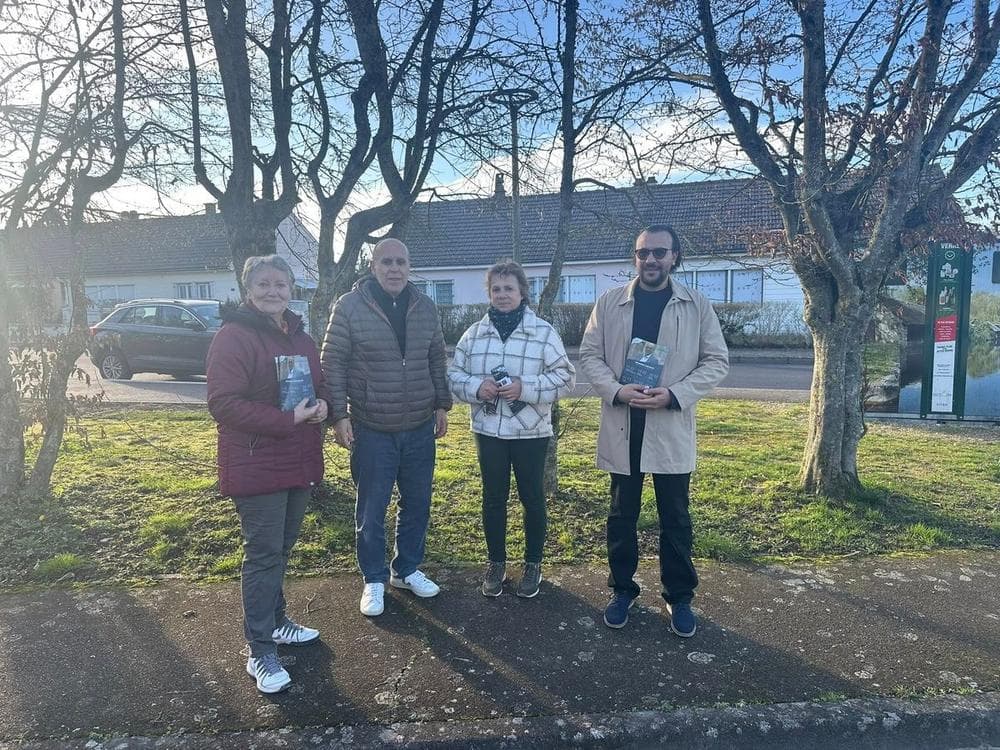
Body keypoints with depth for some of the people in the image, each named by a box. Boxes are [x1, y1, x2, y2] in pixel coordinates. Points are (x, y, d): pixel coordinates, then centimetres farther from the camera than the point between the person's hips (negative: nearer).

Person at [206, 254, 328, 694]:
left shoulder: (300, 338, 12)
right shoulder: (233, 337, -13)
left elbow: (319, 385, 22)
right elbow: (223, 403, -20)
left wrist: (320, 405, -3)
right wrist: (287, 419, -24)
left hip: (299, 462, 8)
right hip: (256, 466, -8)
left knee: (281, 549, 19)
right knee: (264, 554, -2)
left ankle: (275, 620, 37)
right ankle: (261, 653, 9)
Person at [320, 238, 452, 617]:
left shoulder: (425, 306, 5)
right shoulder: (349, 306, -8)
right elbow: (333, 363, -8)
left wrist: (441, 405, 11)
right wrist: (339, 415, -12)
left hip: (420, 427, 4)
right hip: (371, 429, -4)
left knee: (417, 504, 14)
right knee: (371, 510, 7)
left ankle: (407, 569, 33)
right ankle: (374, 580, 26)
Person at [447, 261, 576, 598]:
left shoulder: (543, 331, -6)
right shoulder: (474, 333, 3)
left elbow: (565, 376, -7)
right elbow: (454, 374, 7)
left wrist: (525, 387, -19)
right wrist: (476, 387, -14)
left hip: (530, 431, -2)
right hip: (488, 429, 3)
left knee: (532, 498, 10)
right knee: (493, 498, 12)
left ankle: (533, 563, 28)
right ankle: (496, 562, 29)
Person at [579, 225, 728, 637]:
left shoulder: (697, 306, 1)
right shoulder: (609, 302, 2)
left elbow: (717, 360, 1)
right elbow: (589, 354, 3)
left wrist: (675, 394, -14)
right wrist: (616, 390, -15)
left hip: (672, 427, 0)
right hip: (622, 426, 1)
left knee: (675, 518, 11)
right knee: (621, 515, 12)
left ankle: (679, 597, 28)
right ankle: (622, 589, 30)